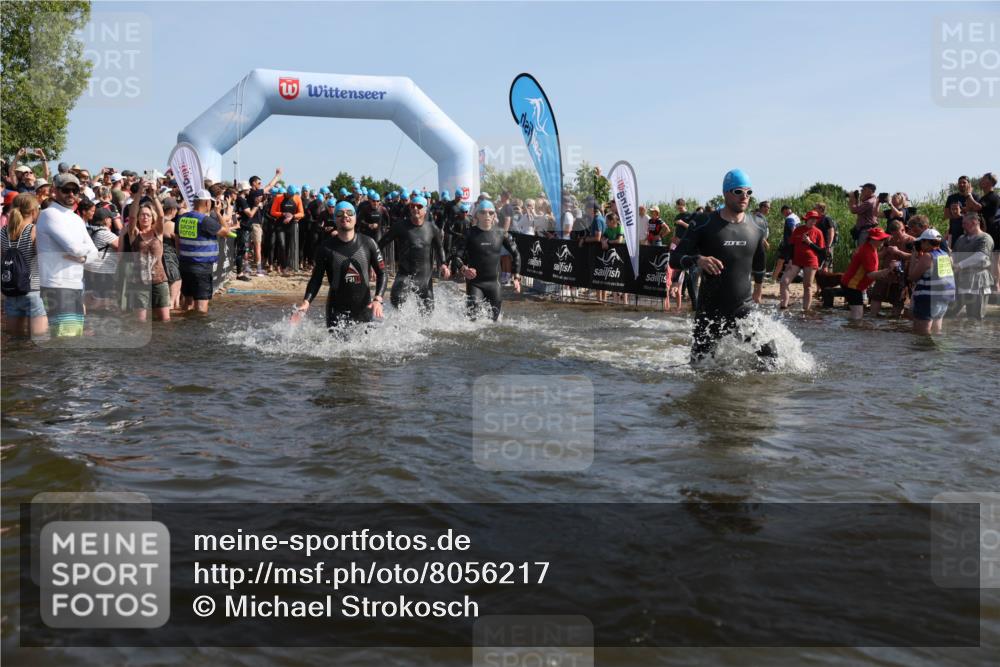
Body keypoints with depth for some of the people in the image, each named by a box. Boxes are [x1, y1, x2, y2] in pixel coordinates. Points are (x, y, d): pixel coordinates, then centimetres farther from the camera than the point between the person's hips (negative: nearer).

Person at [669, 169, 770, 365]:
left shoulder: (755, 231, 5)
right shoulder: (705, 226, -8)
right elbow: (675, 259, -13)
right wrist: (698, 259, -31)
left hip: (743, 309, 3)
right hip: (710, 311, -3)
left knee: (769, 357, -7)